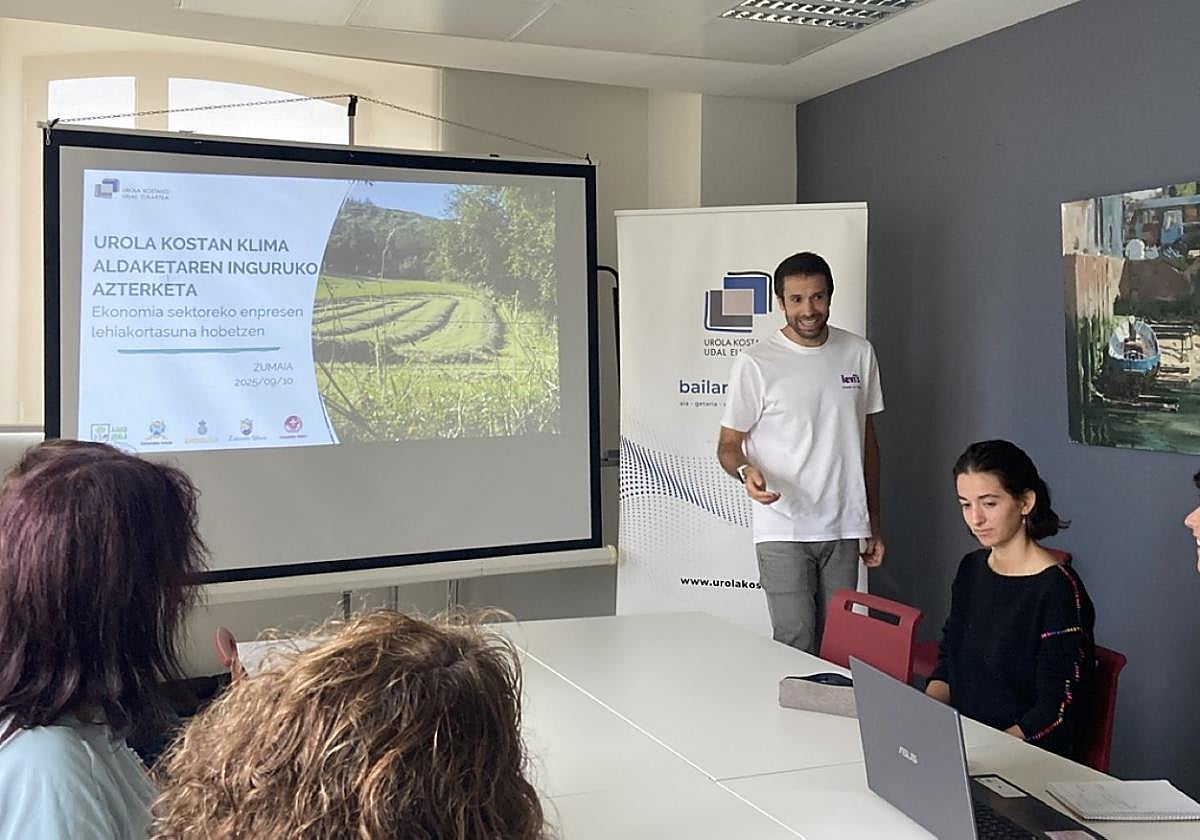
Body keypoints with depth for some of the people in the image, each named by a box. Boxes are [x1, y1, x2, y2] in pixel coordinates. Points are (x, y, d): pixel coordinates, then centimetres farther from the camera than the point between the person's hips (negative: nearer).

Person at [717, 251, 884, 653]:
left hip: (843, 528, 4)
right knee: (796, 645, -7)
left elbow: (867, 441, 14)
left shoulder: (859, 353, 7)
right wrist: (745, 470, -26)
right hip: (783, 530, -4)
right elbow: (728, 444, -2)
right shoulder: (755, 363, -7)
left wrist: (874, 522, 14)